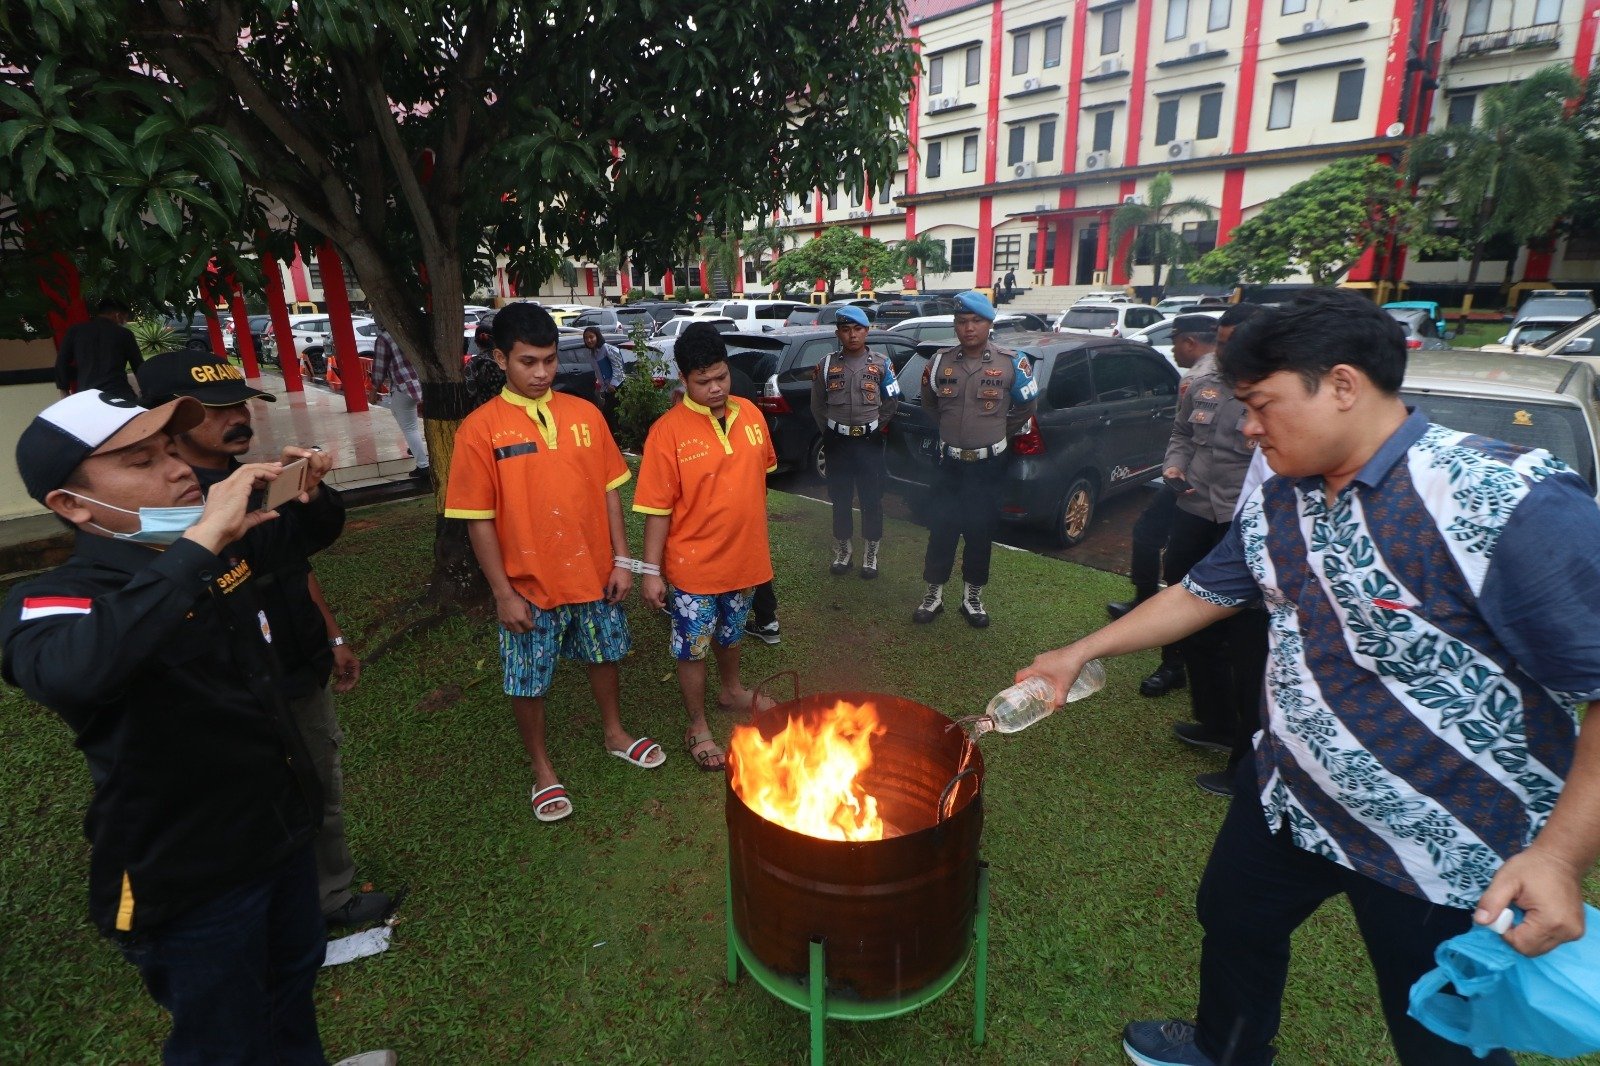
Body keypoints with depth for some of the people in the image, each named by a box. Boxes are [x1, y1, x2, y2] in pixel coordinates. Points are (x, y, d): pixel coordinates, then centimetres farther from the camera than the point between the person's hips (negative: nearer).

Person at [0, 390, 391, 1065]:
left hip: (284, 825, 7)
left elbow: (312, 533, 14)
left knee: (295, 971, 30)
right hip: (190, 879, -7)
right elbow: (68, 674, -48)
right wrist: (199, 543, -46)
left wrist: (312, 492, -9)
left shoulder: (222, 552, -4)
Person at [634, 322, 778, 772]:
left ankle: (732, 690, 52)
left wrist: (760, 542, 15)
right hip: (694, 566, -5)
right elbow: (657, 510, -15)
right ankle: (698, 729, 29)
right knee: (693, 648, 10)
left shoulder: (750, 414, -2)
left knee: (731, 633, 26)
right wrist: (652, 571, -14)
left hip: (744, 558, 5)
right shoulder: (668, 431, -17)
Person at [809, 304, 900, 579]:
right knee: (840, 498, 9)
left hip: (870, 442, -1)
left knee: (872, 499, 4)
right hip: (838, 441, 1)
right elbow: (817, 404, 9)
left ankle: (870, 553, 16)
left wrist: (876, 427, 7)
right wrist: (830, 432, 8)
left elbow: (892, 400, 8)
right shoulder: (827, 364, 0)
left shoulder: (881, 363, -1)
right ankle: (842, 550, 23)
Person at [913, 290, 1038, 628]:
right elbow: (929, 404, 18)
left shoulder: (1011, 363, -7)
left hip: (989, 465, -1)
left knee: (981, 532, 8)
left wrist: (998, 433, 11)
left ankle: (973, 597, 23)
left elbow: (1026, 406, 8)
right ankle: (934, 594, 18)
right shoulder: (940, 362, -1)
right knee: (941, 530, 5)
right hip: (949, 463, 1)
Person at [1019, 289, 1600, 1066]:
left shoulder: (1513, 504, -27)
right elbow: (1202, 593, 7)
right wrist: (1081, 653, 7)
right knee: (1232, 922, 26)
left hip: (1453, 851, -6)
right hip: (1288, 799, 7)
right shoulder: (1276, 504, -4)